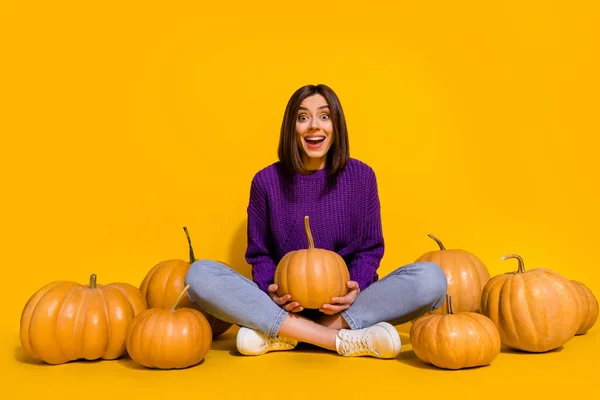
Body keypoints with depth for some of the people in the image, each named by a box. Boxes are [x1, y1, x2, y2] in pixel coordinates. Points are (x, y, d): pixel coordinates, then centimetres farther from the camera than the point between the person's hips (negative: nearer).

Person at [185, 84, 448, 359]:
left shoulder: (361, 176, -1)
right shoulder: (266, 181, -1)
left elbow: (370, 249, 4)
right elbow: (259, 254, 4)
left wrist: (356, 287, -17)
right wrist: (271, 291, -17)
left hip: (347, 304, 1)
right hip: (285, 305, 0)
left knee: (431, 278, -25)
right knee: (199, 274, -23)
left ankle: (278, 334, -25)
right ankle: (346, 340, -28)